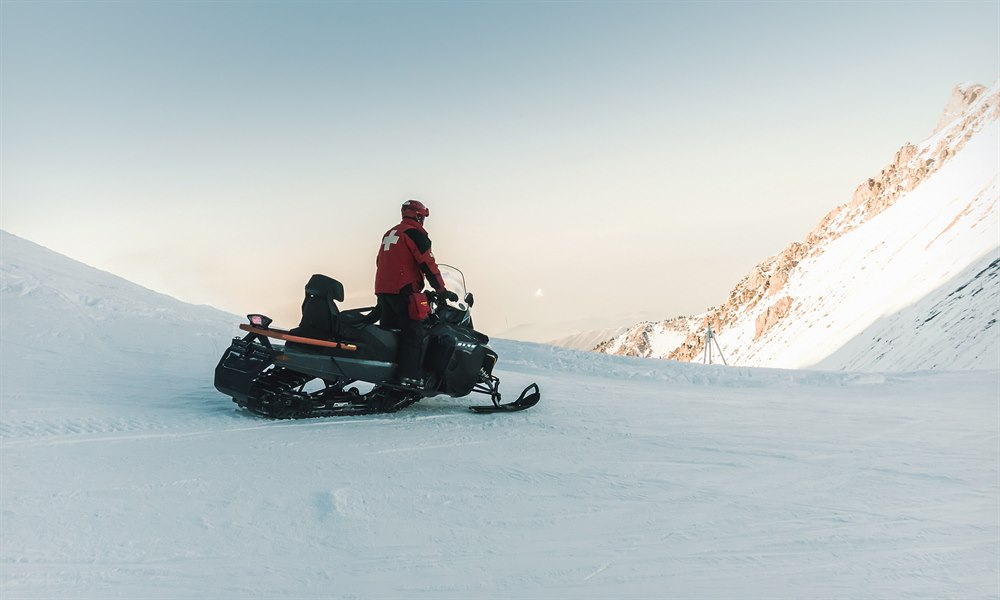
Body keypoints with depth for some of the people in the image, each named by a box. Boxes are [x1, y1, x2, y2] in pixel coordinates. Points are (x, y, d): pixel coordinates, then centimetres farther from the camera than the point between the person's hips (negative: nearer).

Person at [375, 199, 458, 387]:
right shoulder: (415, 233, -5)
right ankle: (410, 376, -17)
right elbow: (427, 264, -12)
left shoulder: (389, 233, 22)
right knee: (413, 333, -10)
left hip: (382, 289, 9)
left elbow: (380, 262, 25)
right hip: (403, 290, -9)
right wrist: (442, 291, -8)